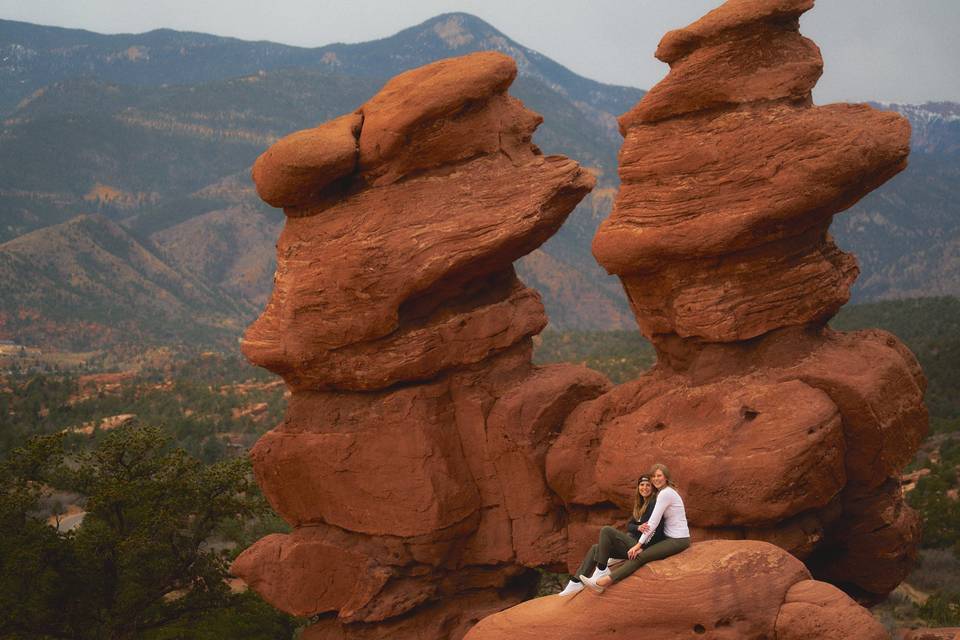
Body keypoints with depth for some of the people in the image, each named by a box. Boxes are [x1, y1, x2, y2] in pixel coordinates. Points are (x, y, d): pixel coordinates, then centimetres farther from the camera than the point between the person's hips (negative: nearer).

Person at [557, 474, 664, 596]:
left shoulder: (653, 503, -9)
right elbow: (629, 526, 10)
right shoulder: (640, 504, 19)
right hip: (634, 542, 9)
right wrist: (638, 528, -12)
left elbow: (654, 530, -18)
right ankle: (576, 583, -1)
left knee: (606, 531, -20)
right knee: (595, 549, 5)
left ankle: (602, 570, -16)